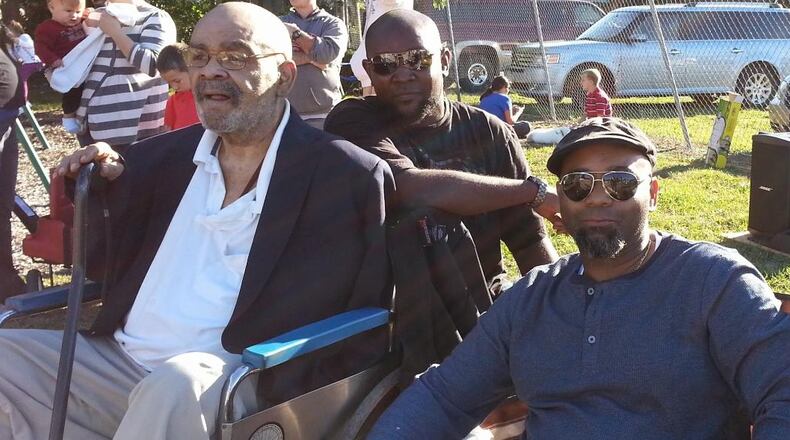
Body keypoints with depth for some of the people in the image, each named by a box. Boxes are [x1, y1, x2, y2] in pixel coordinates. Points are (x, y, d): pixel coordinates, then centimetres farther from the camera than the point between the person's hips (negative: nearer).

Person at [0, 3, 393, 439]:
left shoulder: (349, 177, -5)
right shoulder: (163, 156, 12)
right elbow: (102, 264, 20)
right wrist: (109, 185, 1)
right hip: (118, 362, 6)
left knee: (176, 384, -36)